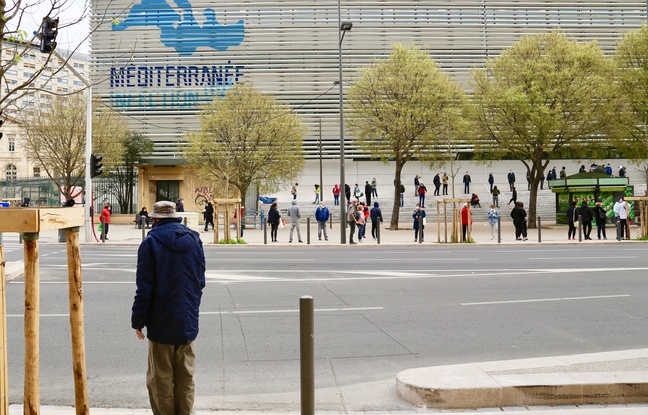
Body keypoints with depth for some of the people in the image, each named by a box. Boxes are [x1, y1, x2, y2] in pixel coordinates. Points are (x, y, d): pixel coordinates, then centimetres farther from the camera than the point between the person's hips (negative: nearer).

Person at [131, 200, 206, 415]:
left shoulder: (151, 242, -10)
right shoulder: (194, 240, 4)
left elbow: (144, 288, -11)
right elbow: (201, 281, 9)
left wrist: (138, 320, -2)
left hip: (161, 323, -4)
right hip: (188, 322, 4)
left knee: (161, 379, 6)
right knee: (186, 378, 12)